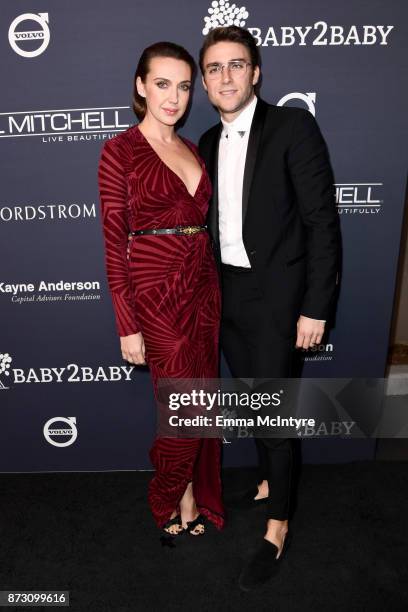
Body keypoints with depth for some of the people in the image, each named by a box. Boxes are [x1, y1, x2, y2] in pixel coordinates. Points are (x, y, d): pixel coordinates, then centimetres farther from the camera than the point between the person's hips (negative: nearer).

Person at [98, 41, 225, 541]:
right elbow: (114, 243, -10)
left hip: (203, 288, 6)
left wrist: (211, 288, 12)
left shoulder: (192, 149, 12)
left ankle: (194, 492, 37)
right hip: (156, 293, -6)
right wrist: (128, 325, -12)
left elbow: (199, 221, 14)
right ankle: (171, 496, 33)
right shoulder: (121, 149, -7)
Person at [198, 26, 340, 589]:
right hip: (226, 293, 6)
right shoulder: (209, 142, 10)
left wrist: (316, 308, -16)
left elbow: (322, 221, -13)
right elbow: (214, 222, 12)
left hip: (275, 294, -6)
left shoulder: (293, 126, -9)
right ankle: (269, 482, 42)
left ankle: (276, 528, 20)